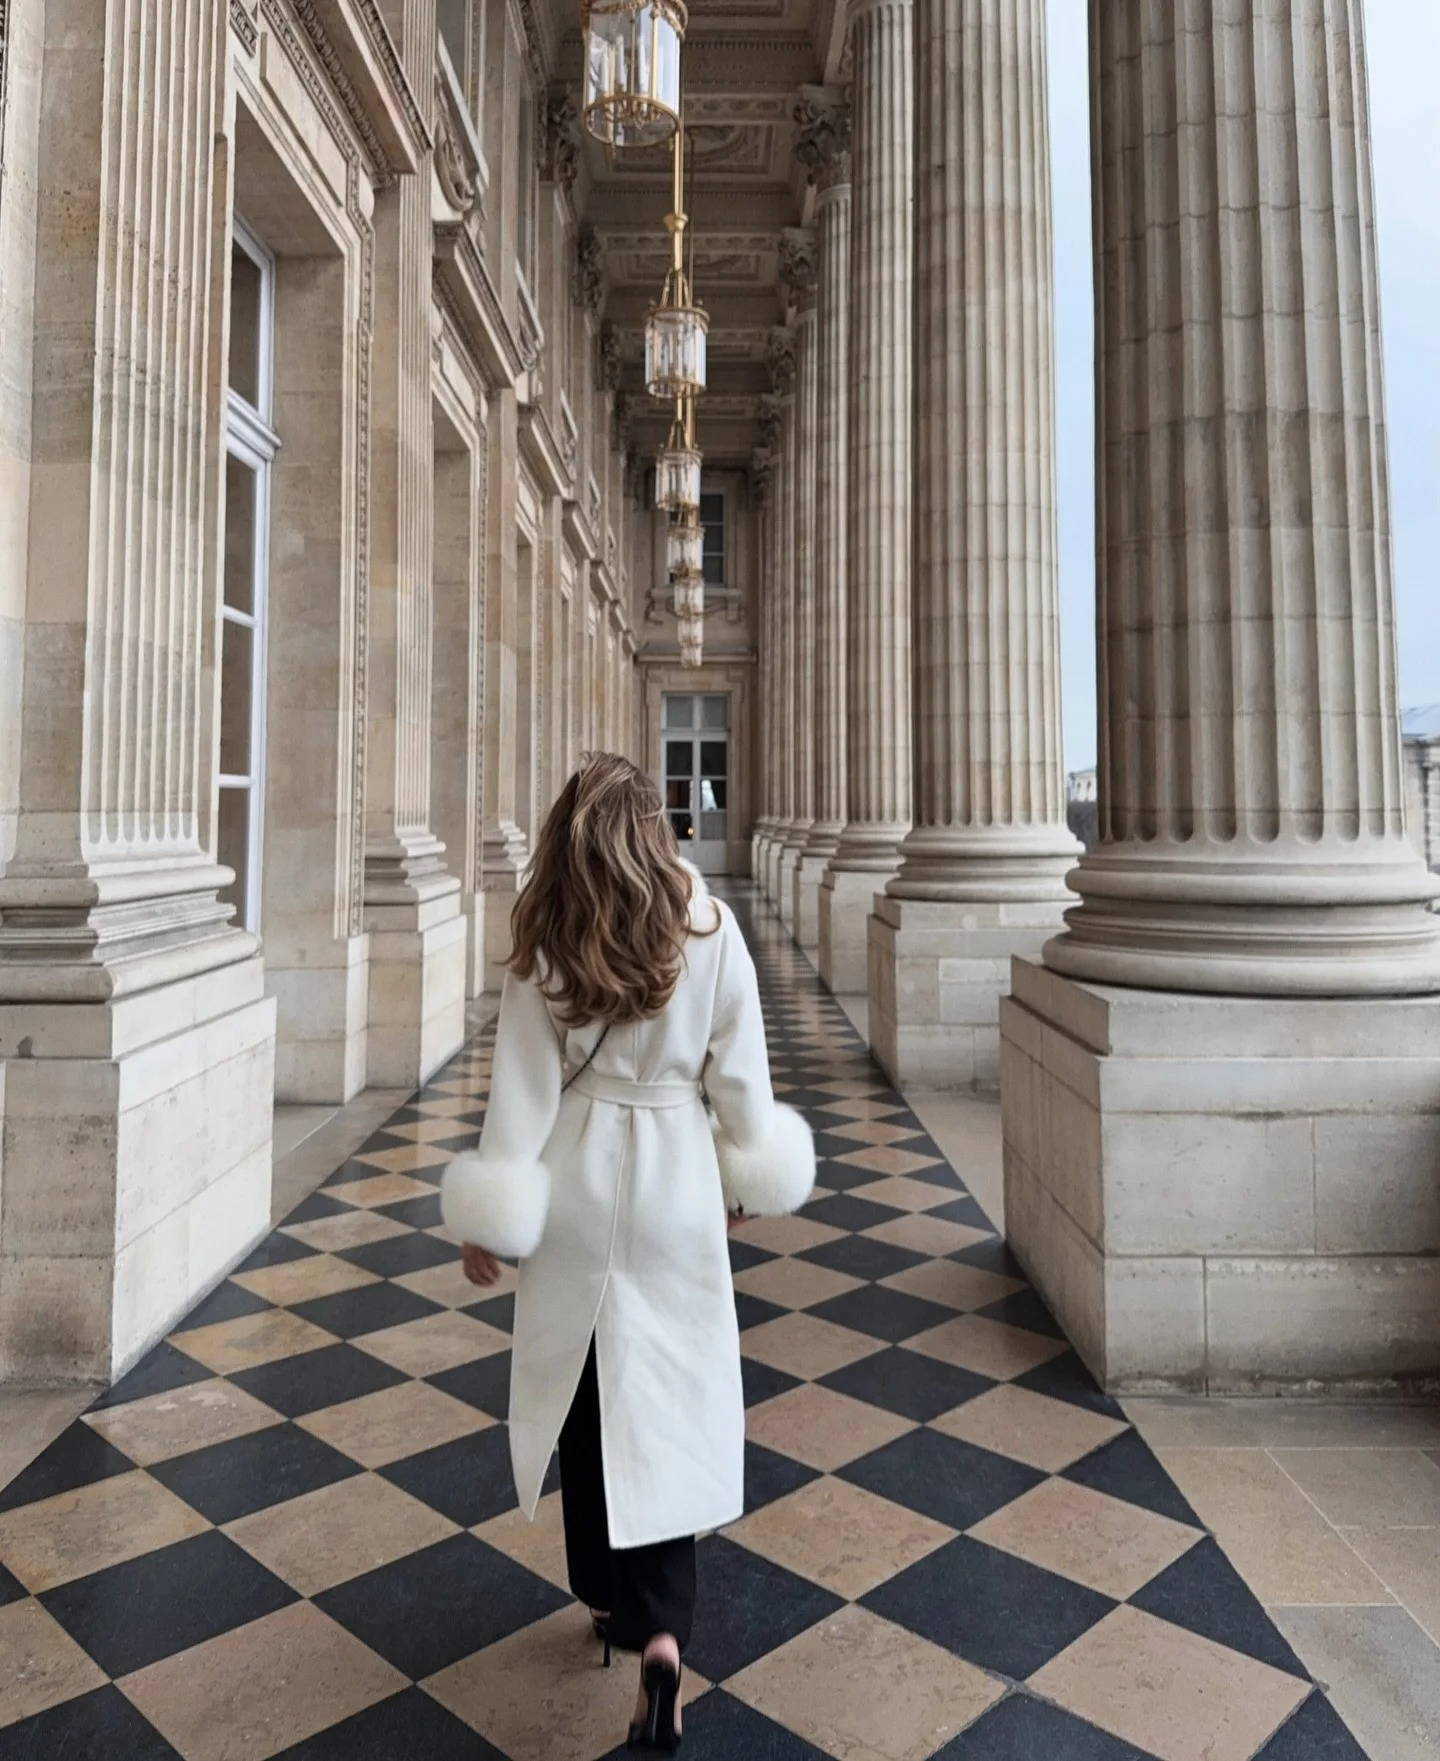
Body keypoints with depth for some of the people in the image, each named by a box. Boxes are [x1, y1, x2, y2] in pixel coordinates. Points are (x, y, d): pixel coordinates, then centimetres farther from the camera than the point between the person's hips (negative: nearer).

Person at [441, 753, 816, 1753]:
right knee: (669, 1401, 10)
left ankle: (609, 1593, 35)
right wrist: (748, 1178, 10)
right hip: (674, 1184, 0)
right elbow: (739, 1072, -4)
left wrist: (491, 1216, 1)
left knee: (584, 1388, 18)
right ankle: (661, 1629, 1)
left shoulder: (545, 943, -10)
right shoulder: (710, 929, -10)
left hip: (577, 1183, 1)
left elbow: (523, 1086, -8)